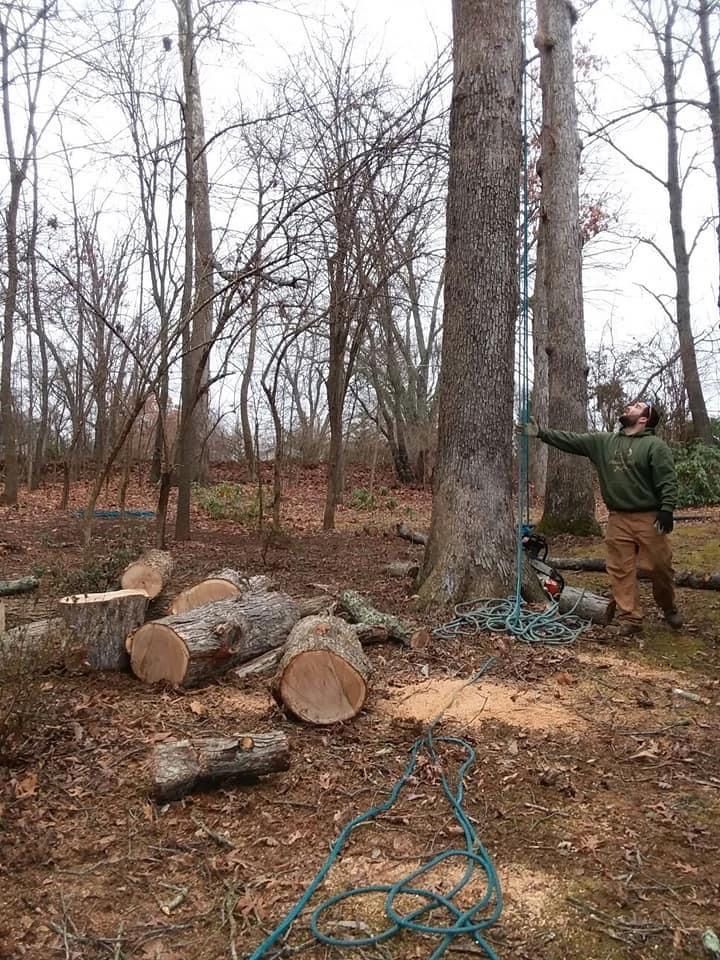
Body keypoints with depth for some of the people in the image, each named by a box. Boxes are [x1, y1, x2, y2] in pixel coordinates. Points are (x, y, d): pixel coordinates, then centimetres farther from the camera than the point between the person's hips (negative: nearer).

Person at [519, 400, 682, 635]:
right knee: (621, 570, 3)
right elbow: (571, 440, 8)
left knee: (660, 567, 5)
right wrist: (541, 433, 0)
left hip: (649, 518, -4)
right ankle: (630, 618, 11)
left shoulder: (655, 445, -5)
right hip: (618, 519, 4)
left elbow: (668, 480, -11)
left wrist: (667, 510, -19)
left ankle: (669, 609, 28)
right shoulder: (603, 442, 9)